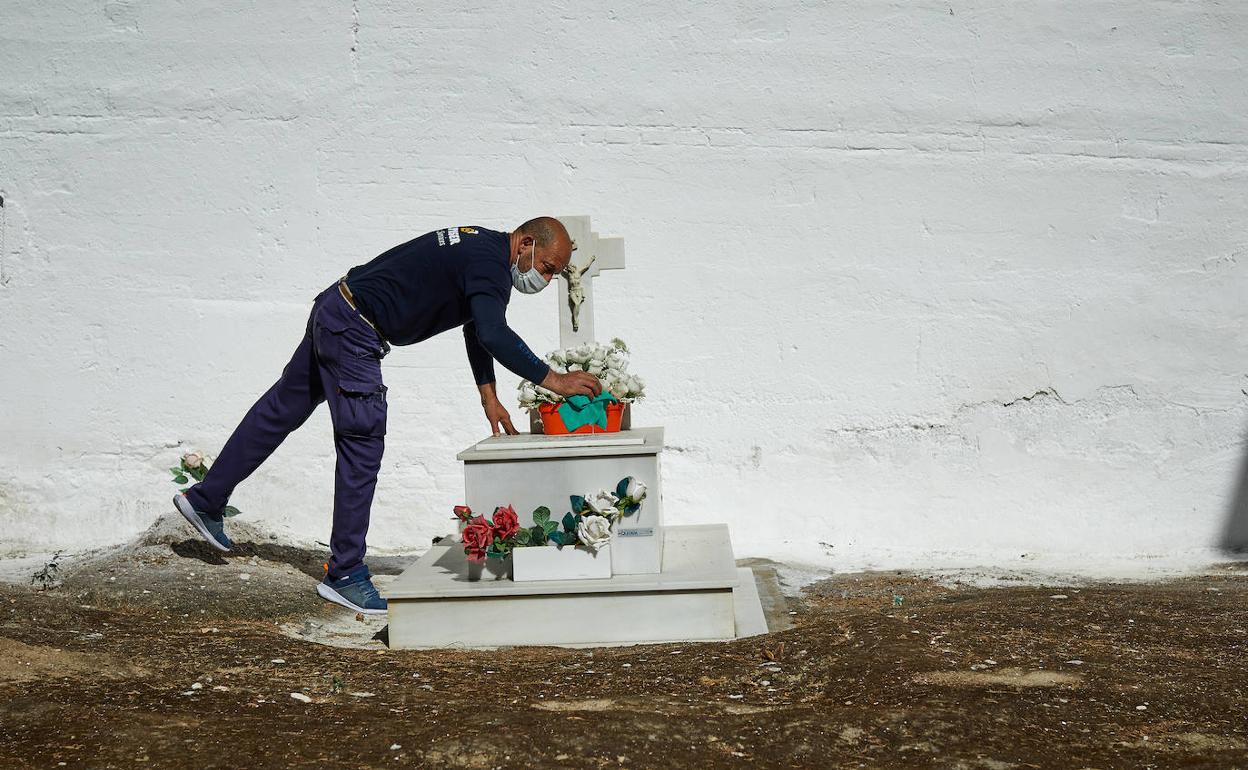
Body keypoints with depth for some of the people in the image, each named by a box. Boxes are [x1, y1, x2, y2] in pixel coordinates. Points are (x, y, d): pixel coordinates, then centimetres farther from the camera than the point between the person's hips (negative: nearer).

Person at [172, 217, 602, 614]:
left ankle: (205, 500, 35)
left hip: (334, 310, 11)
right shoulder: (488, 263, -20)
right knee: (362, 447, -7)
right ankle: (344, 574, -1)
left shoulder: (484, 250, 11)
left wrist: (488, 394, 12)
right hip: (352, 331, -11)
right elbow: (494, 335, -34)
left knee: (282, 409, 21)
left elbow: (477, 327, 19)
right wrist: (553, 380, -29)